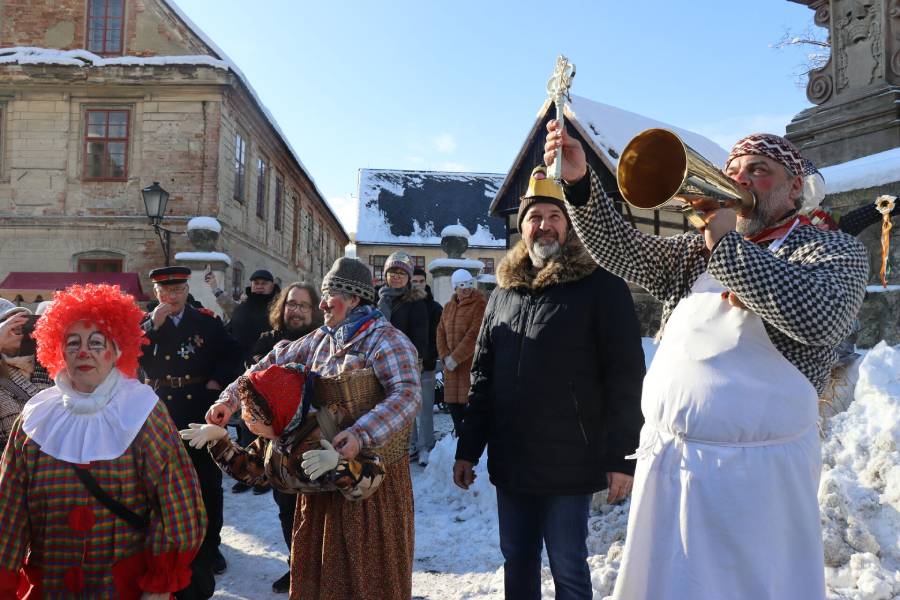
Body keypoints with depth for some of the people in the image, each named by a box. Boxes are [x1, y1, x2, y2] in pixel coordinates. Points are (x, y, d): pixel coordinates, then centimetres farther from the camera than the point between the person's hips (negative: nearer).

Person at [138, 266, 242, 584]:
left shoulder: (208, 322, 3)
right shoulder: (144, 324, 3)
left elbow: (232, 354, 8)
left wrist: (217, 380, -6)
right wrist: (153, 325, -19)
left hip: (202, 412, 0)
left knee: (209, 482, 9)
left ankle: (209, 545, 24)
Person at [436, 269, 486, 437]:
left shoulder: (479, 304, -8)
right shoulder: (448, 307, 15)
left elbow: (474, 335, -16)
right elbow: (441, 332, 11)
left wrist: (456, 357, -15)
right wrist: (445, 356, -4)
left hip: (471, 362, -6)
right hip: (451, 364, 6)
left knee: (469, 400, -7)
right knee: (452, 400, 11)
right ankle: (459, 434, 27)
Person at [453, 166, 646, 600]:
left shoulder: (601, 287, -6)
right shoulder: (504, 292, 11)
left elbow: (625, 376, -9)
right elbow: (482, 376, 13)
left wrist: (621, 457, -13)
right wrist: (467, 449, 11)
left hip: (568, 463, -5)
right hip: (509, 461, 6)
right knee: (517, 562, 17)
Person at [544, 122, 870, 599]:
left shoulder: (833, 250, 0)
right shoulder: (695, 250, 16)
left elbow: (822, 317, -21)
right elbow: (618, 249, 5)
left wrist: (727, 244, -15)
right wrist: (580, 183, -9)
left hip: (755, 467, -5)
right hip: (665, 456, 5)